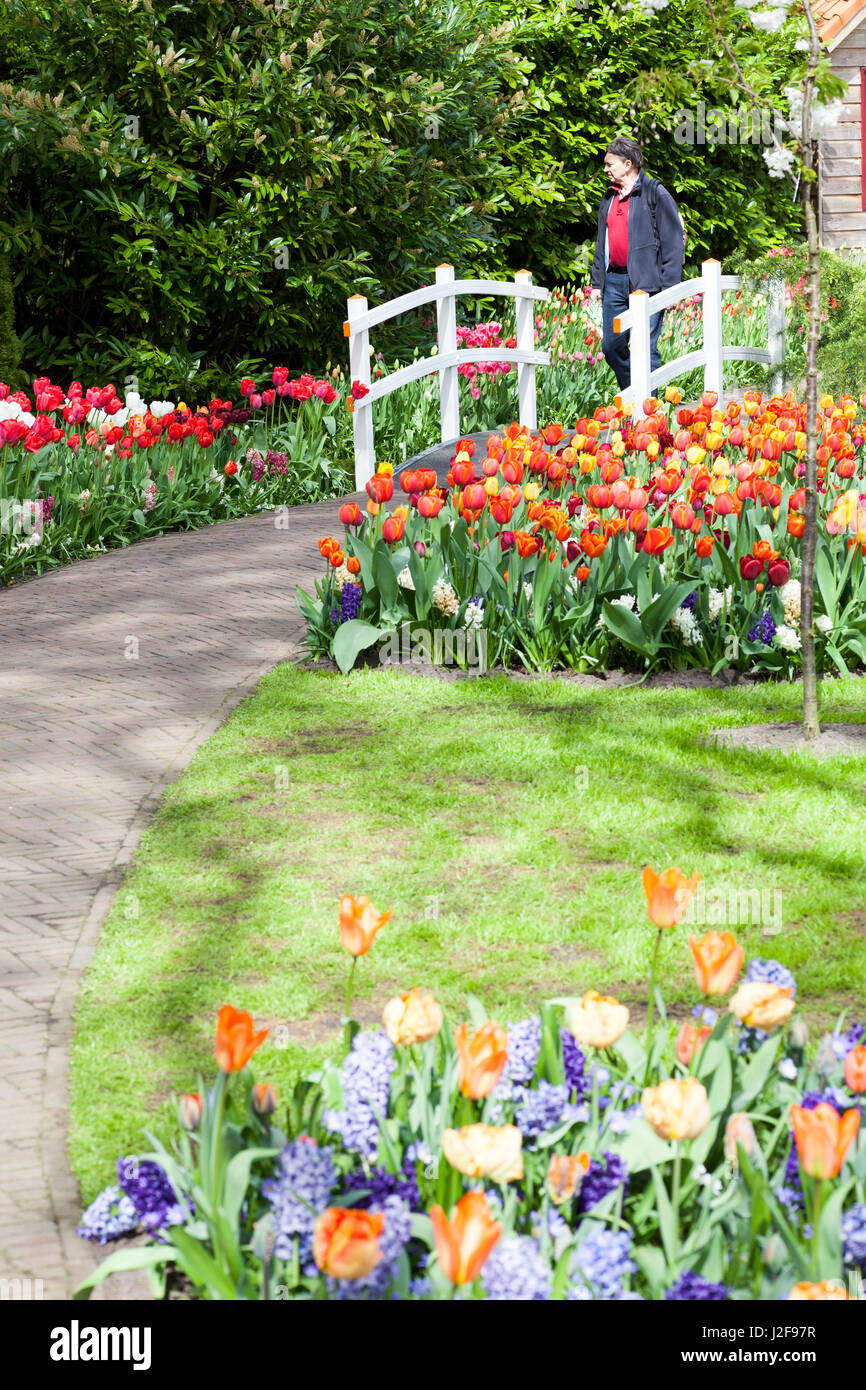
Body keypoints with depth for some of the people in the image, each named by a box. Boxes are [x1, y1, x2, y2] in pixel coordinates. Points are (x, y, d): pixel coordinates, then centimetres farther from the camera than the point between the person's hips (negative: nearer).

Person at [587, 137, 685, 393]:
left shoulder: (656, 195, -5)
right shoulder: (609, 198, 17)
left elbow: (673, 243, -8)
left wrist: (669, 287, -13)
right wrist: (597, 282, 18)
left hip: (645, 283, -7)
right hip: (614, 282, 7)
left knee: (646, 350, -6)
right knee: (611, 347, 8)